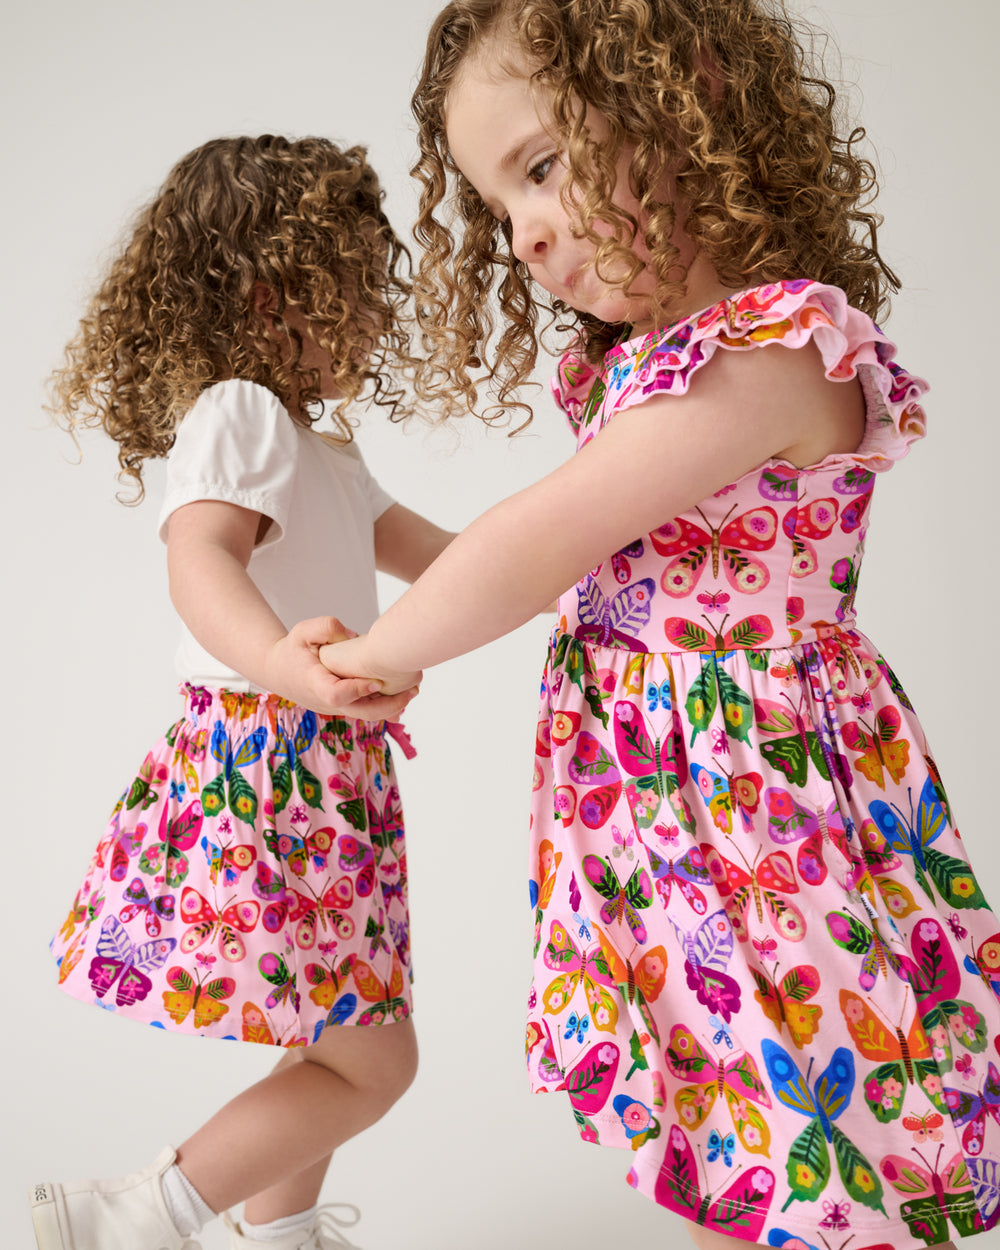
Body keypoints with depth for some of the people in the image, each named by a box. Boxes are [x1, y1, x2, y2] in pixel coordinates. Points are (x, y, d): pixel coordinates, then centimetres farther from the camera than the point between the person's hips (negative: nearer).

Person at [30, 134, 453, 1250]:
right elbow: (201, 561, -33)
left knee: (333, 1047, 21)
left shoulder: (324, 455, 18)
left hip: (321, 780, 10)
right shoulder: (237, 414, -14)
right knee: (374, 1063, -4)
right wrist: (286, 662, -53)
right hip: (259, 778, -10)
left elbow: (432, 552, 29)